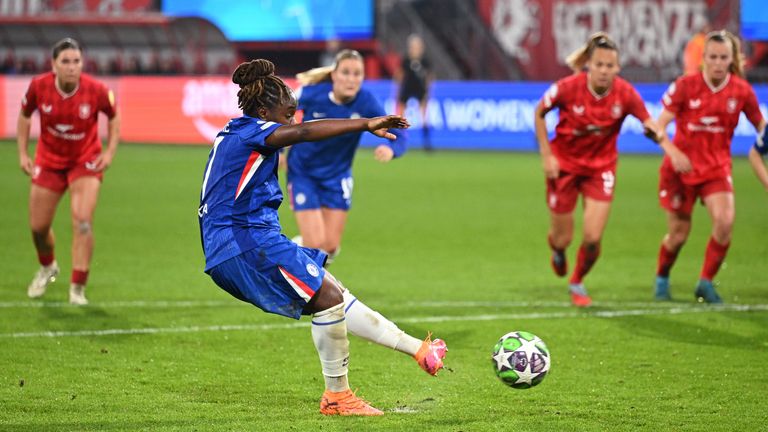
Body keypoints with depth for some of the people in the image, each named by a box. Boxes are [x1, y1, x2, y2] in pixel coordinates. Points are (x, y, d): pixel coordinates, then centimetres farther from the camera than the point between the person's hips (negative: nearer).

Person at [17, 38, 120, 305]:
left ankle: (78, 288, -9)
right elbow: (25, 115, 2)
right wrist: (22, 153, 0)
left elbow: (114, 116, -1)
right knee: (38, 226, 9)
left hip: (86, 161, -2)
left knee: (83, 222, -18)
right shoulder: (39, 86, -19)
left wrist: (110, 152, -7)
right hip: (49, 160, 2)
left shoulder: (96, 90, -22)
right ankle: (47, 268, 42)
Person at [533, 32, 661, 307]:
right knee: (563, 239, 6)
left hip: (600, 167, 1)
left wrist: (654, 131, -37)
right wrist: (546, 155, -10)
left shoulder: (625, 93, -19)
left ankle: (577, 283, 22)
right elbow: (539, 113, -6)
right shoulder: (568, 88, -22)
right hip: (564, 165, -1)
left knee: (593, 238, -9)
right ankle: (557, 249, 47)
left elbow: (649, 123, -12)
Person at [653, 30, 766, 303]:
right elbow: (658, 127, -10)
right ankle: (662, 279, 35)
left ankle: (706, 283, -4)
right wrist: (672, 151, -27)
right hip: (681, 168, -1)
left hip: (717, 167, 1)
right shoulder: (685, 86, -11)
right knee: (679, 234, 5)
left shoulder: (741, 91, -5)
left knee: (725, 222, -21)